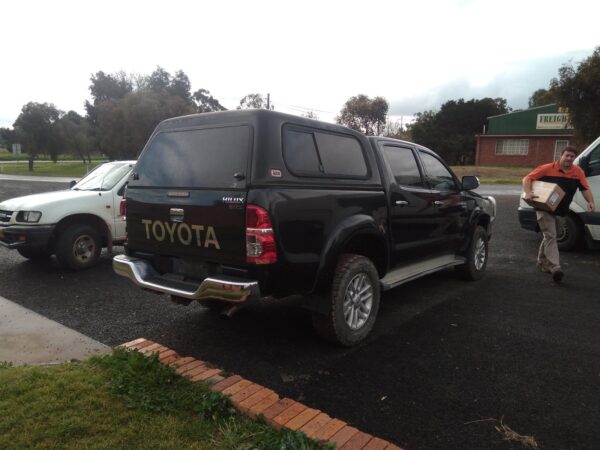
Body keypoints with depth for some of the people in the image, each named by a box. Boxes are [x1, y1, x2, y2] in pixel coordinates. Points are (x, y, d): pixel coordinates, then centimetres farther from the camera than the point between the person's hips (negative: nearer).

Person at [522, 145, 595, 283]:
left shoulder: (578, 172, 0)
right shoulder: (548, 168, -11)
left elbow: (585, 188, 2)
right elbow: (527, 178, -10)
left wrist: (590, 201, -15)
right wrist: (528, 192, -26)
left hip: (560, 210, 6)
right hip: (544, 208, -6)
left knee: (549, 236, 20)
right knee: (550, 236, -14)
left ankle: (542, 262, 37)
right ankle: (555, 267, -20)